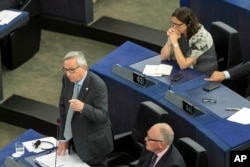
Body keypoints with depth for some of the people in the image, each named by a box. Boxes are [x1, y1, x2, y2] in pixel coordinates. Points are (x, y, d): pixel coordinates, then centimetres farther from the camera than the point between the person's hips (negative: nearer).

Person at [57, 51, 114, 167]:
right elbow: (63, 106, 4)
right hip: (76, 140, 6)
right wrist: (63, 137, 4)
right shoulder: (67, 79, -5)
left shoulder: (97, 85, -24)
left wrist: (83, 107, -44)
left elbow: (103, 116, -26)